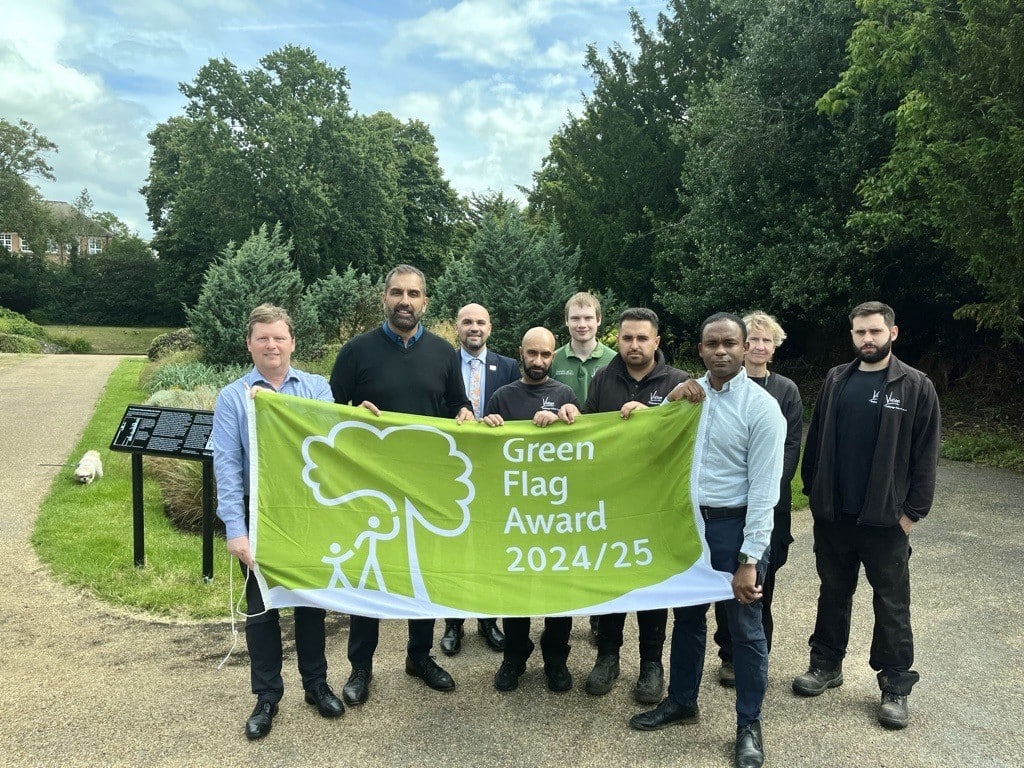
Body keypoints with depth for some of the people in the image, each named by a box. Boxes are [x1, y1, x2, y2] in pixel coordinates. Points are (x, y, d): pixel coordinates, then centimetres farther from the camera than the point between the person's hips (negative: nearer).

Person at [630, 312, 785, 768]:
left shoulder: (761, 407, -13)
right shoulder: (688, 393, 1)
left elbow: (764, 489, -14)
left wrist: (750, 559, -16)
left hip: (734, 525, -5)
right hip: (688, 520, 5)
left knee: (744, 628, 8)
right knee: (687, 615, 19)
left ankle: (749, 725, 26)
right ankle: (681, 701, 38)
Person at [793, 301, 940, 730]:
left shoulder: (916, 386, -5)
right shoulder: (836, 380, 6)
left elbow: (925, 455, -6)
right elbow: (816, 439, 9)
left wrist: (913, 511, -9)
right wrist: (813, 491, 5)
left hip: (885, 518, -3)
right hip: (832, 515, 4)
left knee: (892, 605, 8)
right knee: (833, 593, 17)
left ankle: (896, 686, 21)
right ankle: (826, 665, 31)